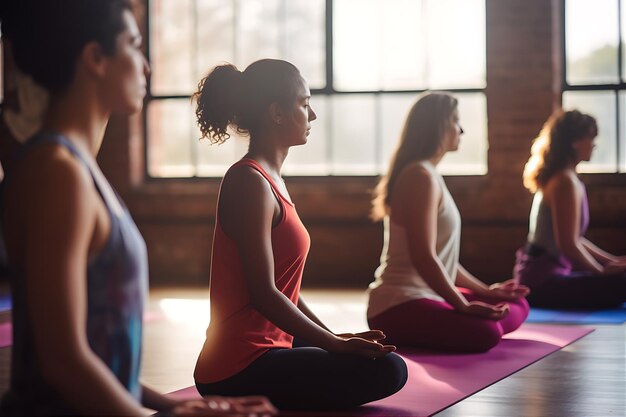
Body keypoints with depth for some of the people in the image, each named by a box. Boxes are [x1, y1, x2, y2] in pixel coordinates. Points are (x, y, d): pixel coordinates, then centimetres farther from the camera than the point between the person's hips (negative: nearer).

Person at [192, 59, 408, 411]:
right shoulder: (251, 183, -16)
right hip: (241, 372, -10)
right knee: (387, 370, -18)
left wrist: (337, 339, 10)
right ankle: (257, 405, -8)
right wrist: (338, 343, -15)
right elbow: (264, 294, -20)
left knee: (373, 354, 24)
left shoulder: (268, 179, 14)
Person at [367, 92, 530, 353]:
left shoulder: (427, 175, 18)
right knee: (484, 333, -33)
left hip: (424, 296, 11)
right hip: (399, 307, -11)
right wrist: (464, 306, -18)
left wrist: (484, 291, 18)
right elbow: (424, 258, -21)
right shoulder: (421, 176, -14)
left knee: (517, 305, 14)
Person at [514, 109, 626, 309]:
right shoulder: (566, 182, -16)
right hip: (543, 281, -10)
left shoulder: (556, 178, 15)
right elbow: (569, 245, -20)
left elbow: (573, 239, 18)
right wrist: (603, 271, -7)